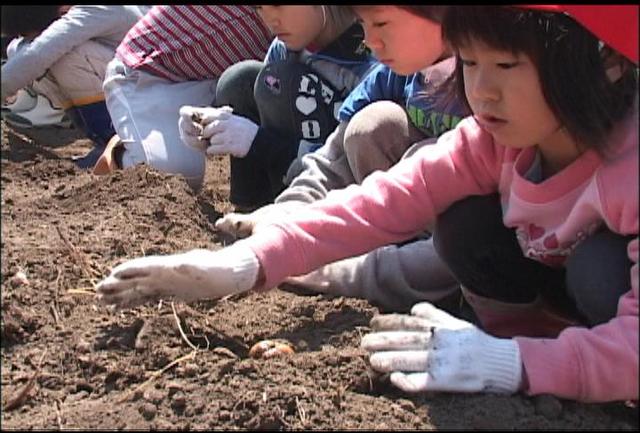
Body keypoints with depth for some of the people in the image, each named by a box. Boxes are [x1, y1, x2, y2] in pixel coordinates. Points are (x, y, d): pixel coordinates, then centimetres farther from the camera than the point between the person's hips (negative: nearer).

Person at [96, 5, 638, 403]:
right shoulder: (497, 138, -14)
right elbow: (386, 201, -24)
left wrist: (513, 364, -50)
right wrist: (247, 264, -35)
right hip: (571, 299, 5)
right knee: (466, 226, -16)